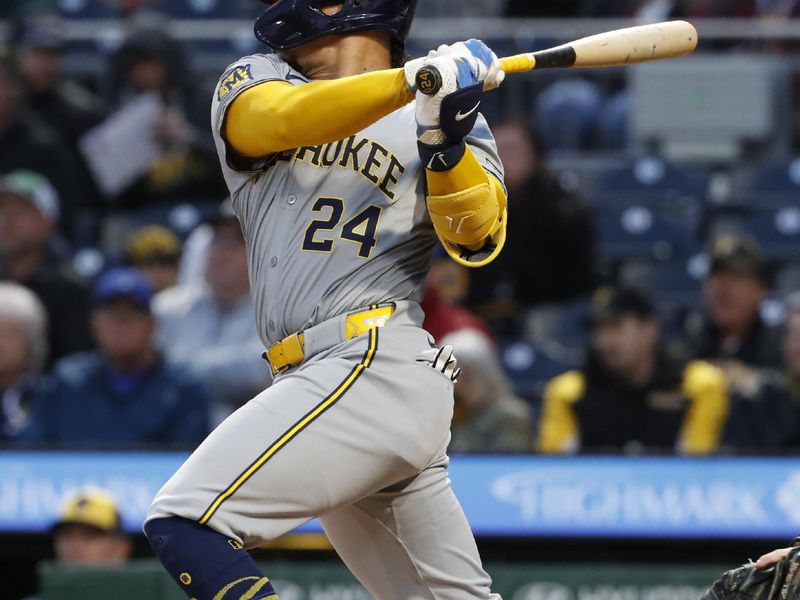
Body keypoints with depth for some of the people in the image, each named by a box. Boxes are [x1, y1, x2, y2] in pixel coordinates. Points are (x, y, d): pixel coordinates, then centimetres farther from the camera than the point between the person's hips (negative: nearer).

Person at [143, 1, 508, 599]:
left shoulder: (443, 112, 7)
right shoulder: (252, 82, 15)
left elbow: (477, 239, -8)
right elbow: (282, 122, -9)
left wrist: (447, 144, -27)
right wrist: (416, 80, -23)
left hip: (378, 368, -6)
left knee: (184, 525, -21)